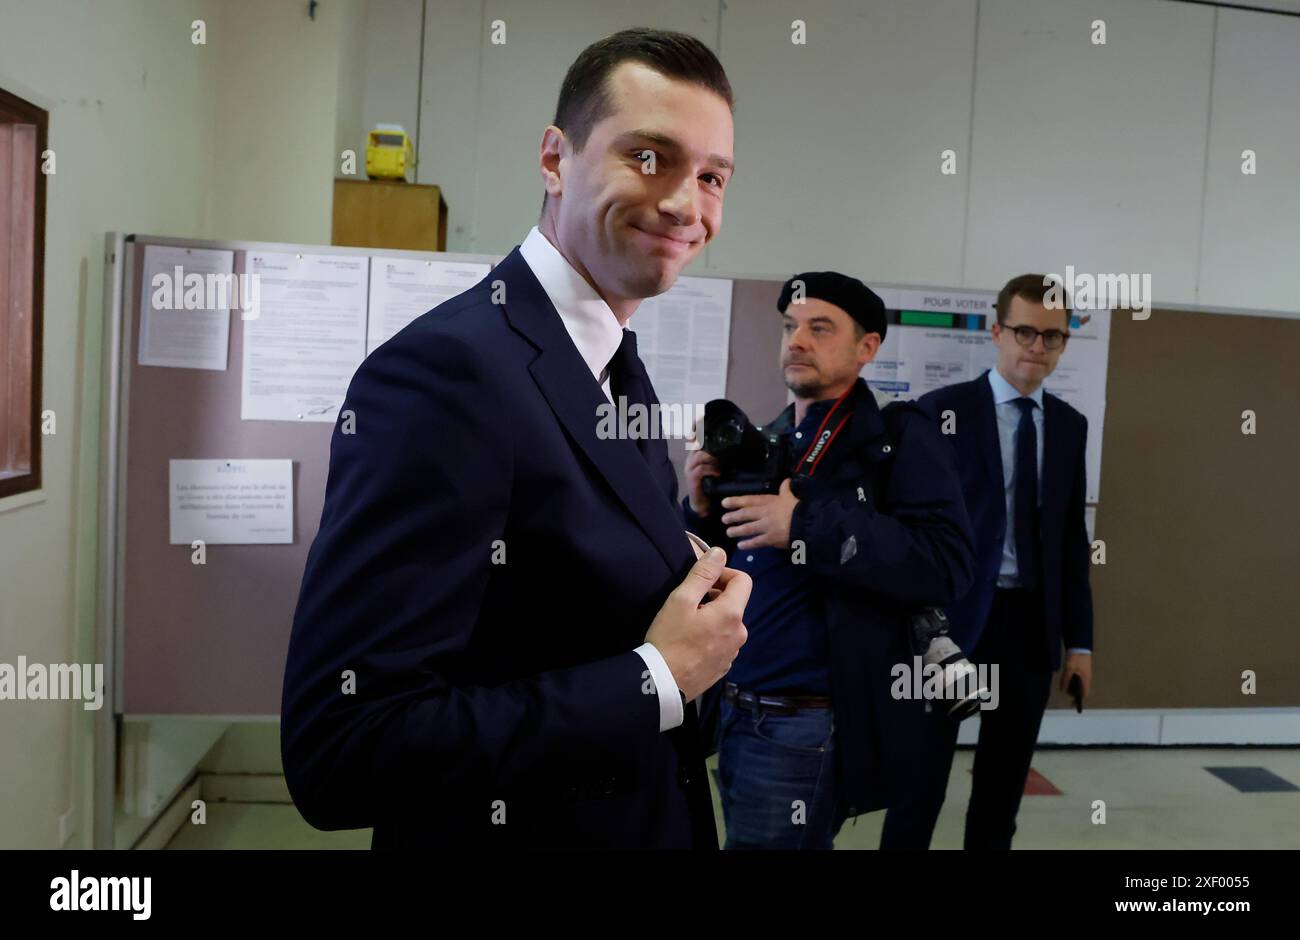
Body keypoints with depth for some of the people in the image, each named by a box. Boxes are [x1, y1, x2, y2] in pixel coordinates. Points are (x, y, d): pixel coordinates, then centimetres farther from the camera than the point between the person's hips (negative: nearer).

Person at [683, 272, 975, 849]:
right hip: (735, 712, 7)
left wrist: (805, 525, -26)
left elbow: (947, 566, -22)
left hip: (809, 726, -7)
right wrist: (703, 510, -6)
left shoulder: (899, 438, -9)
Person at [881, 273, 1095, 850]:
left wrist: (1079, 639, 8)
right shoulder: (944, 409, -6)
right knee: (922, 775, 4)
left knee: (1004, 783, 15)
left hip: (1032, 621, 5)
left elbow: (1072, 536, 11)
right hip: (953, 616, -4)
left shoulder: (1069, 425, 9)